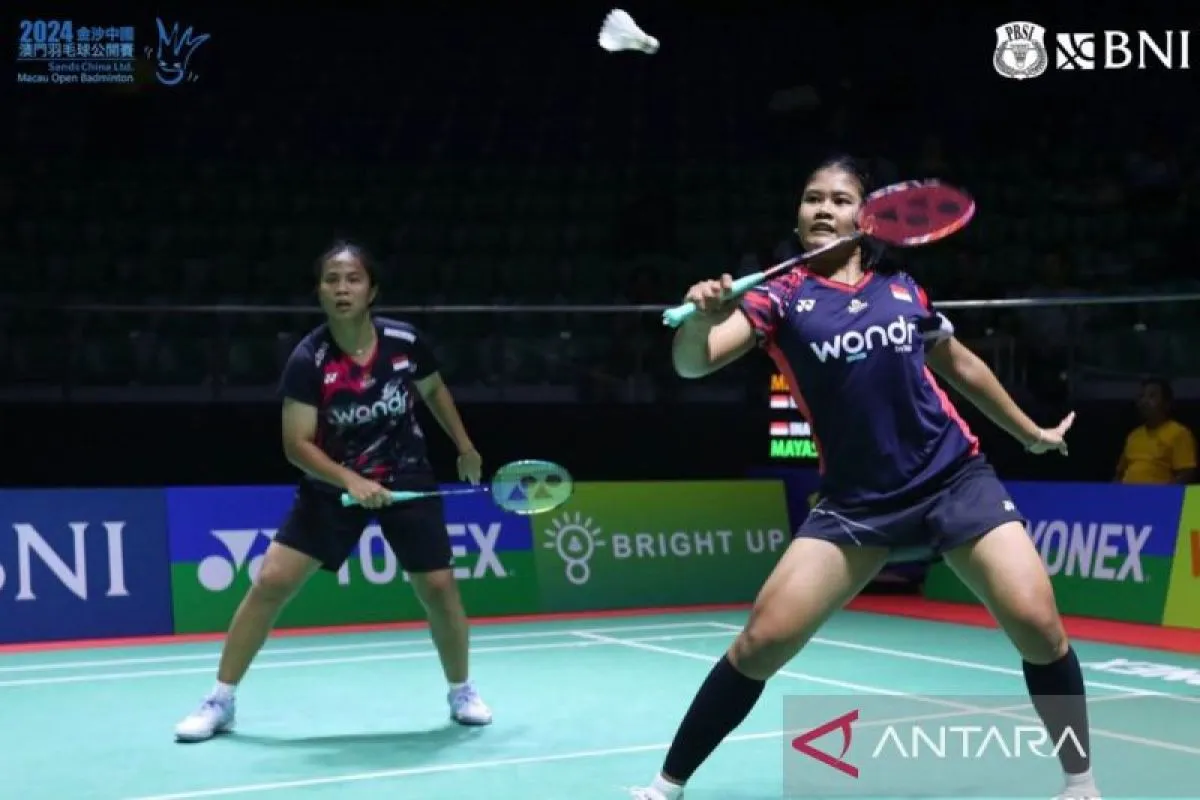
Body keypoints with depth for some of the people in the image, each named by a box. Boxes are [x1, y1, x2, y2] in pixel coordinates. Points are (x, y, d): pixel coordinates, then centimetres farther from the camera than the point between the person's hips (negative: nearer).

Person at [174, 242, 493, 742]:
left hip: (407, 479, 2)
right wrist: (351, 481, -33)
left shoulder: (406, 342, -13)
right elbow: (297, 444, -19)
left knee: (439, 586, 0)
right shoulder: (307, 360, -20)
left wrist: (465, 448, 14)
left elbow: (434, 390, 9)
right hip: (334, 486, -1)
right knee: (271, 581, -9)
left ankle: (461, 692, 25)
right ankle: (220, 701, 4)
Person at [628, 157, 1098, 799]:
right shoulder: (781, 296, -2)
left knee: (1038, 626, -15)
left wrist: (1030, 432, 32)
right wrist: (702, 316, -39)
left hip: (956, 479, 2)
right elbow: (693, 363, -16)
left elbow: (960, 365, 23)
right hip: (856, 501, -1)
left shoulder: (902, 288, 6)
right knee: (762, 640, -11)